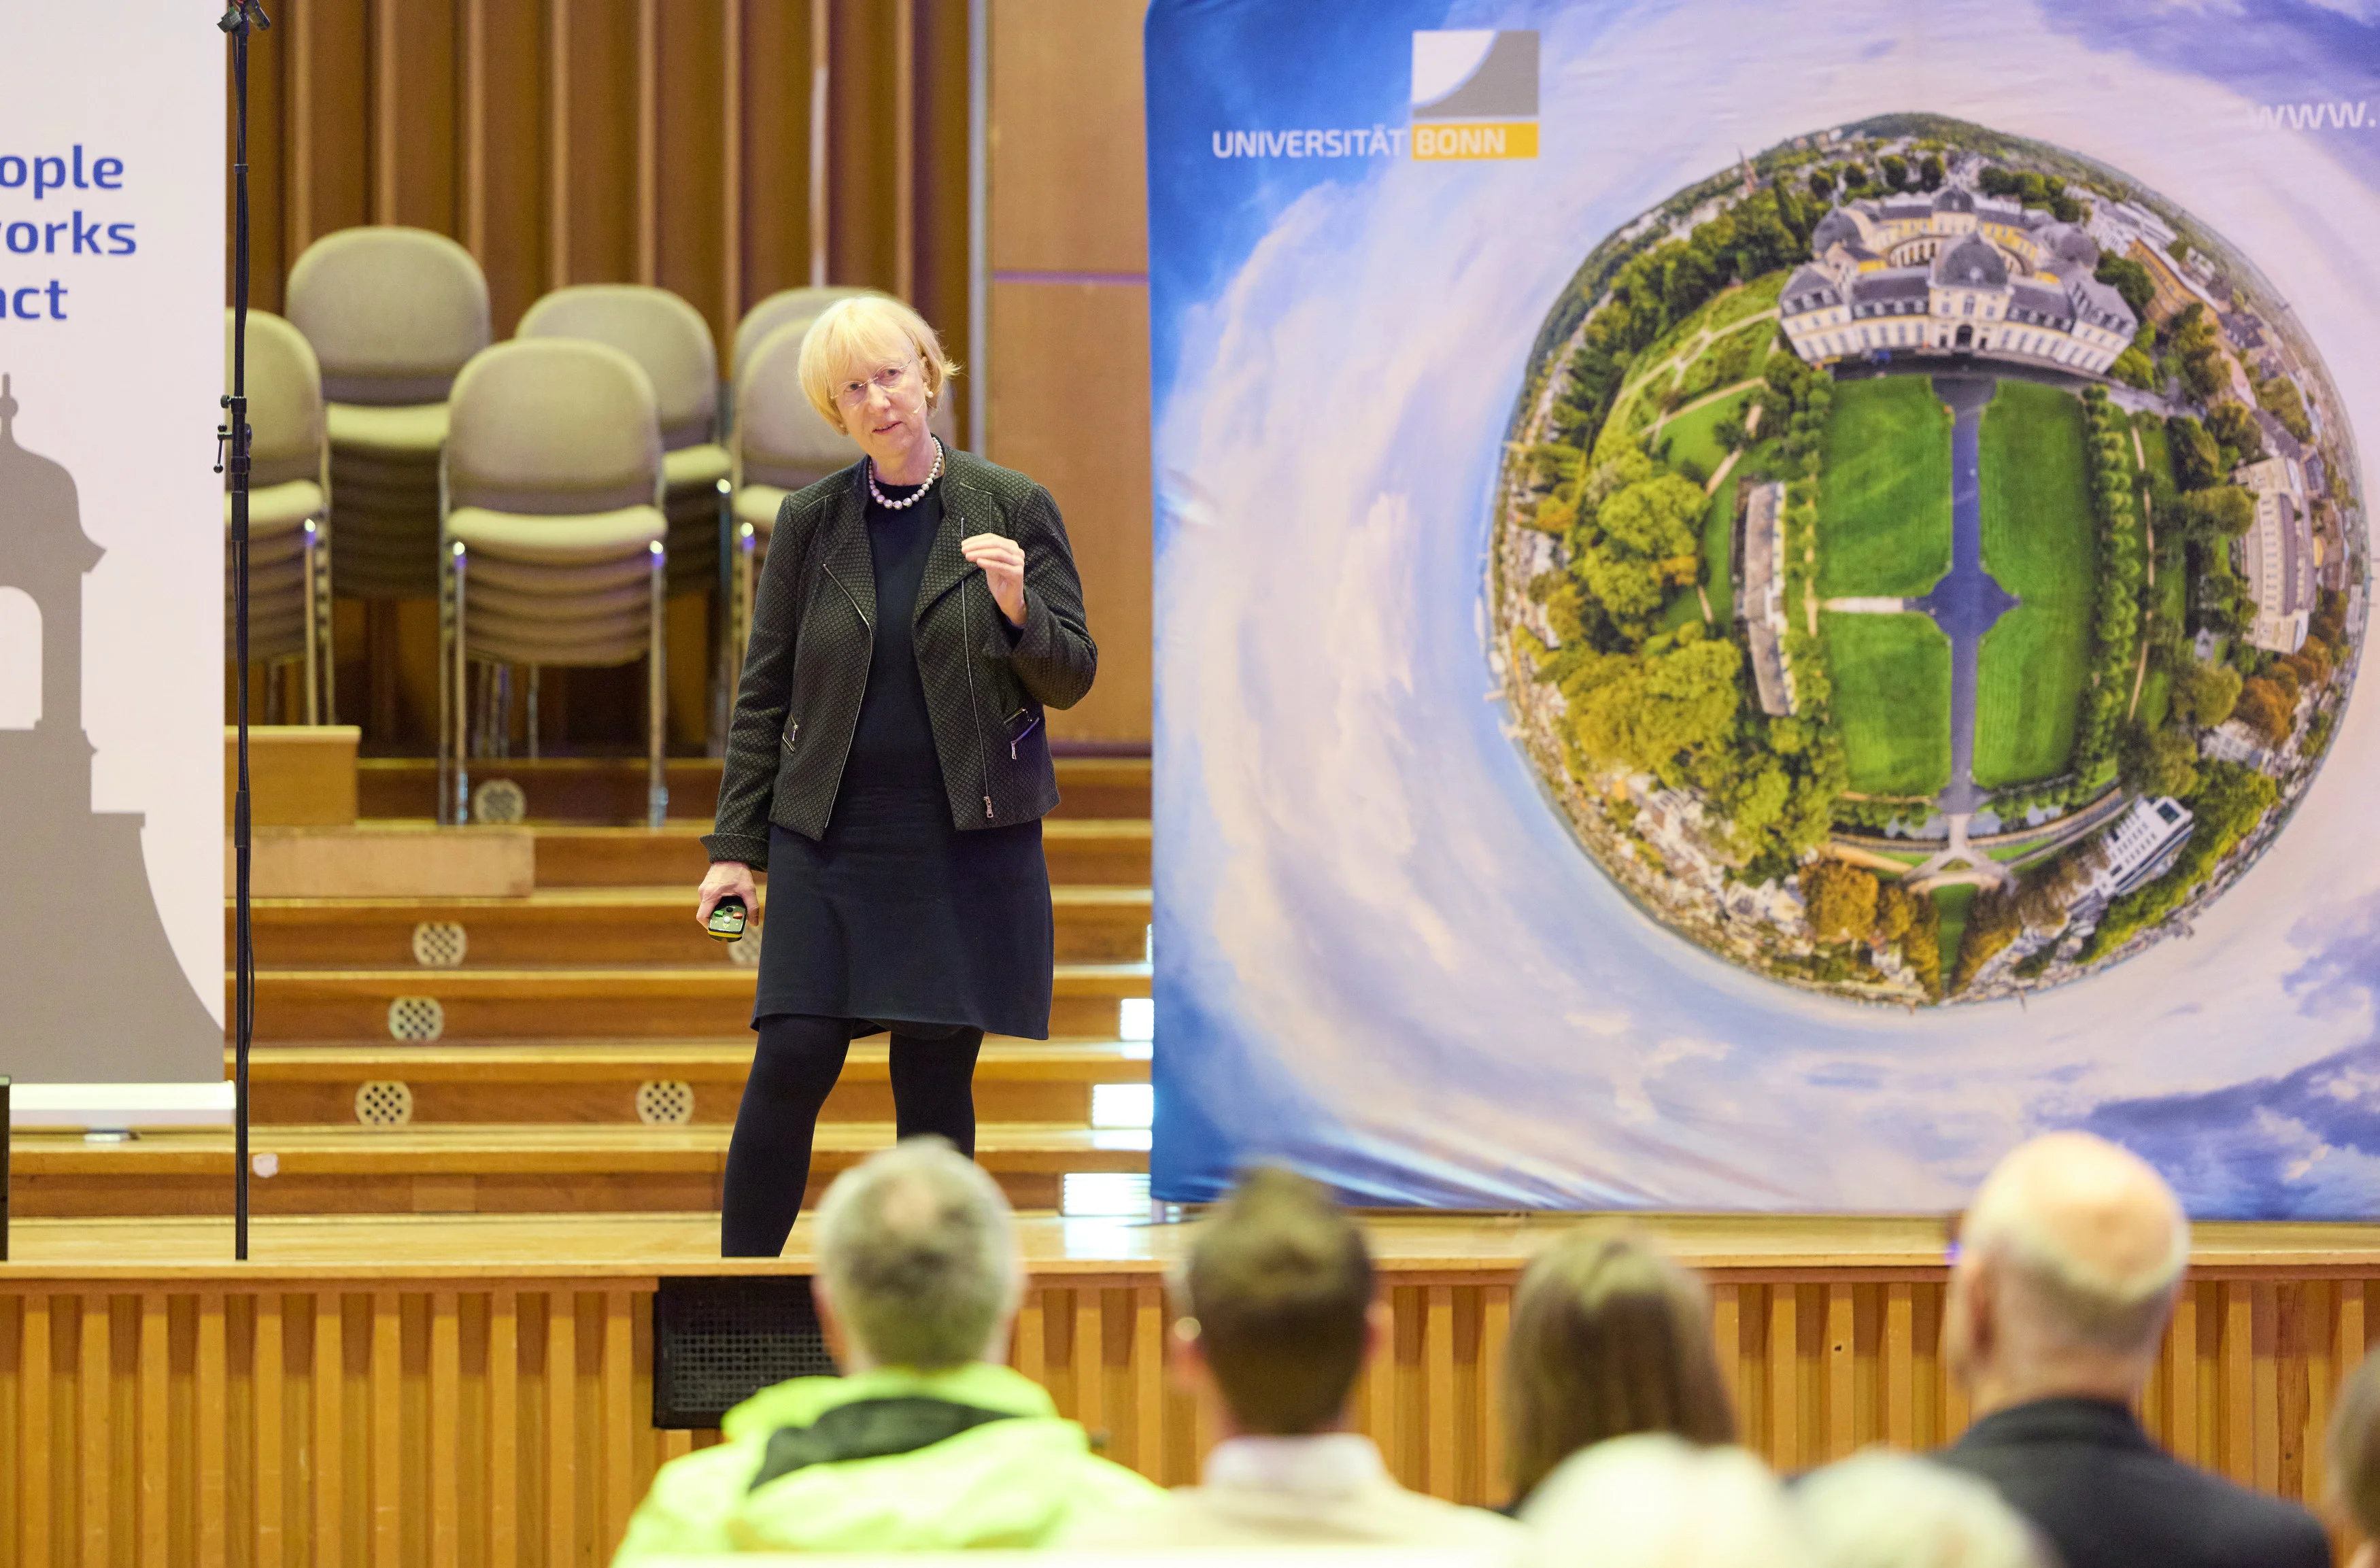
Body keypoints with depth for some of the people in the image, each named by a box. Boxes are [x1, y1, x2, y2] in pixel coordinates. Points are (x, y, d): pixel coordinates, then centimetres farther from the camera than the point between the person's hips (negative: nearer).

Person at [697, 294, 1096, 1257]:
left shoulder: (1011, 509, 2)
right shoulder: (811, 523, 6)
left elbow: (1071, 678, 3)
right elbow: (764, 693, 9)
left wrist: (1017, 609, -18)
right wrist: (735, 845, 3)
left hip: (966, 843, -1)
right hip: (832, 841, 1)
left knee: (935, 1079, 1)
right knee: (792, 1061, -8)